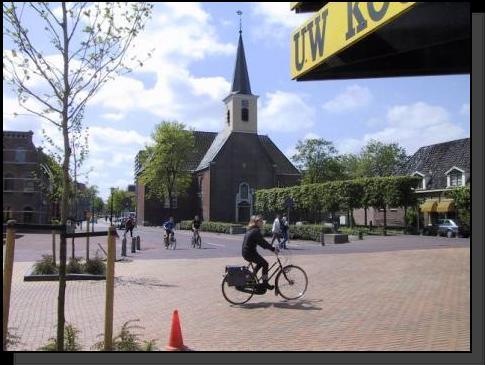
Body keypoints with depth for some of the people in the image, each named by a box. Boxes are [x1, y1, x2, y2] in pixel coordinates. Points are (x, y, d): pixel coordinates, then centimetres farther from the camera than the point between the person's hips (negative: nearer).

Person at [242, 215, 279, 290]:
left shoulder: (251, 230, 15)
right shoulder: (256, 231, -17)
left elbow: (259, 242, 21)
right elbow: (262, 242, -23)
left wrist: (270, 247, 16)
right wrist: (273, 249, -22)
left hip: (246, 252, 10)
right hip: (249, 253, -10)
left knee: (261, 263, 24)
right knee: (265, 264, -4)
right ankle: (265, 283, 1)